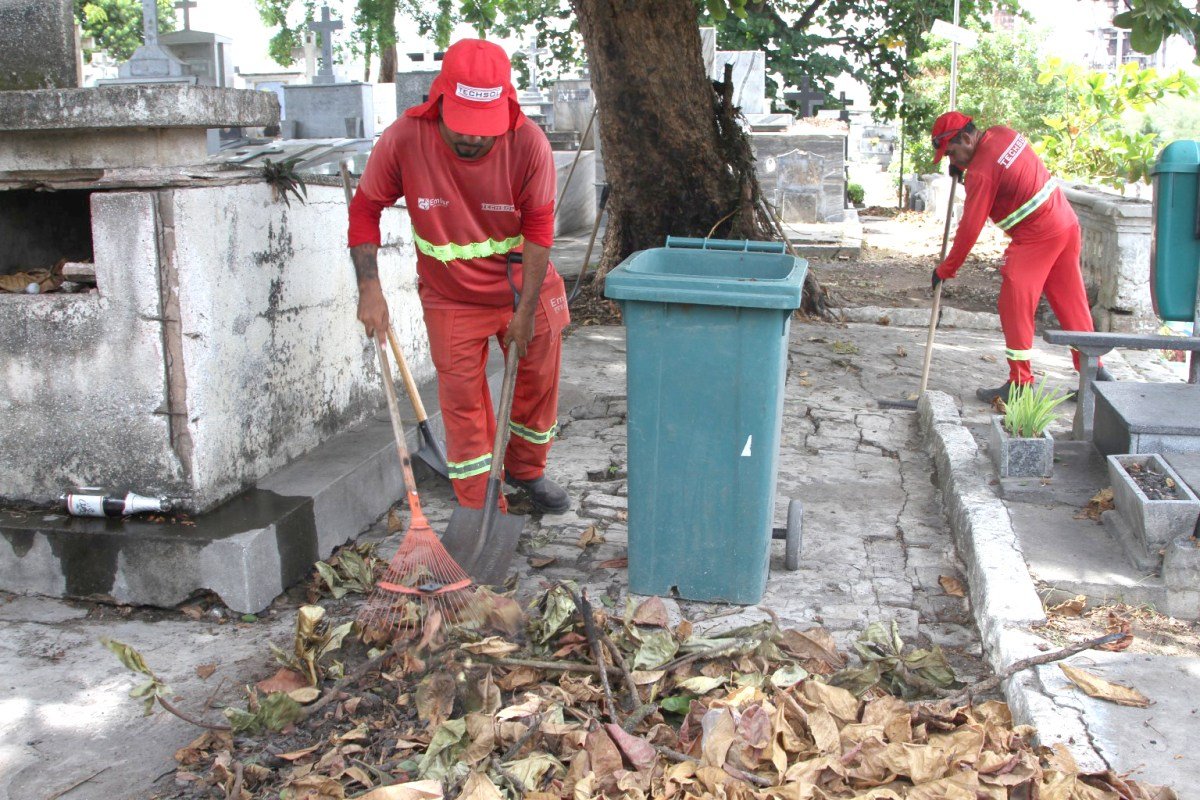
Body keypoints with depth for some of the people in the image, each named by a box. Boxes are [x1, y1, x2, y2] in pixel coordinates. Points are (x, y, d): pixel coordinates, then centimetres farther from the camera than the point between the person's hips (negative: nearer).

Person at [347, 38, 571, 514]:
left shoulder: (528, 143, -22)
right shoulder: (404, 140, -22)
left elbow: (539, 229, -14)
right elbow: (365, 208, -9)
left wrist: (526, 310, -13)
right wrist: (369, 288, -17)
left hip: (523, 286, 1)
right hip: (451, 297, -1)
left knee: (539, 380, 13)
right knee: (462, 398, 0)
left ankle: (526, 471, 40)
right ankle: (480, 514, 12)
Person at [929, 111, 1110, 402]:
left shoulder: (980, 171, -18)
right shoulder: (1003, 133, 6)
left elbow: (969, 228, -16)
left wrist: (946, 269, -7)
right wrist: (962, 165, 13)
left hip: (1036, 237, -9)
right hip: (1066, 224, 9)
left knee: (1014, 307, -2)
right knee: (1072, 303, 15)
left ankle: (1021, 384, 2)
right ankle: (1095, 372, 22)